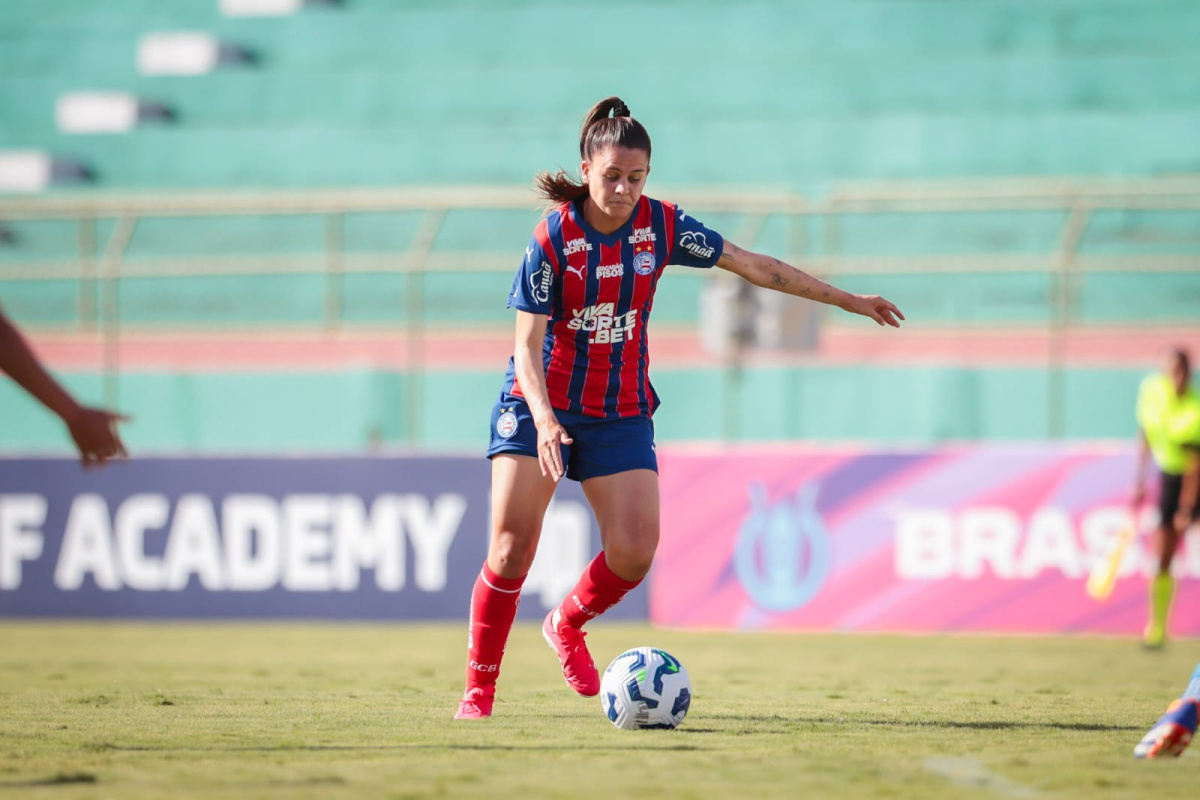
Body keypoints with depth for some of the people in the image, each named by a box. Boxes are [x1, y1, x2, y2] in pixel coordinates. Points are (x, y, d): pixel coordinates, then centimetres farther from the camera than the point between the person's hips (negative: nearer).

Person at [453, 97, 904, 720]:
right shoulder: (552, 239, -15)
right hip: (541, 403, -3)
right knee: (512, 546, -12)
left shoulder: (662, 226, -6)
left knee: (635, 552, -9)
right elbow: (527, 344, -18)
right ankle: (478, 689, 1)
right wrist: (543, 420, -35)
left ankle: (567, 625, 22)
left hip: (622, 411, 3)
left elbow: (753, 266, 2)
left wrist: (846, 300, 4)